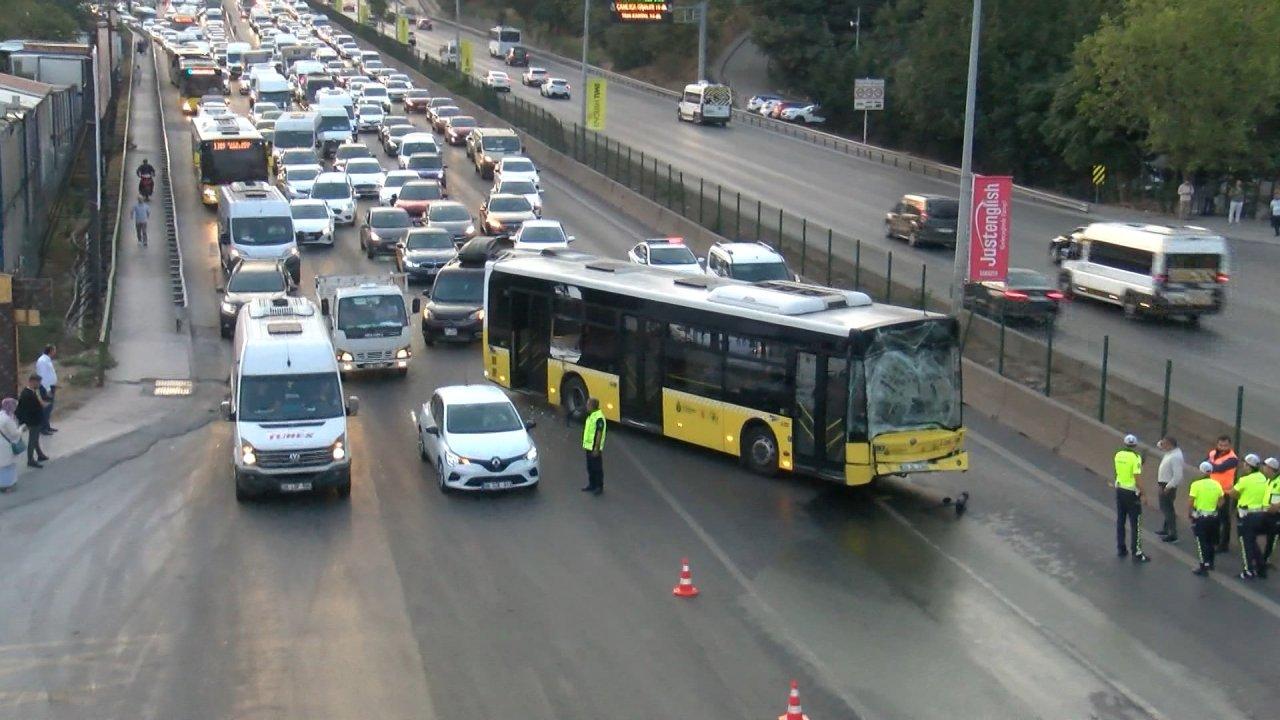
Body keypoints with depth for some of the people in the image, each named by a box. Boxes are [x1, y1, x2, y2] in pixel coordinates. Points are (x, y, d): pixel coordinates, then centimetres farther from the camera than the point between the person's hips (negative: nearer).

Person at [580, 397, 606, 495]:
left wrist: (596, 449, -23)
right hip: (589, 446, 10)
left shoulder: (599, 418, -22)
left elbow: (599, 434, -23)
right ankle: (592, 485, 29)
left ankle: (599, 487, 11)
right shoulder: (590, 415, 9)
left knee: (597, 468, 1)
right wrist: (585, 443, 19)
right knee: (590, 467, 18)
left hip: (595, 448, -10)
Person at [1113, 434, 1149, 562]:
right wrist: (1142, 492, -11)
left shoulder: (1118, 455, 1)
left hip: (1119, 490, 6)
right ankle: (1137, 553, 2)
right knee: (1135, 524, 1)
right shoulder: (1135, 457, -18)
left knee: (1120, 521, 16)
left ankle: (1121, 549, 22)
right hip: (1132, 492, -6)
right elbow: (1137, 478, -21)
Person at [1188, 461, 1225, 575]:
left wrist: (1189, 513, -2)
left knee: (1201, 542, 0)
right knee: (1210, 542, 20)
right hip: (1213, 517, 5)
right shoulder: (1216, 485, 0)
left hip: (1200, 517, -5)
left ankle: (1204, 567, -4)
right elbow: (1221, 502, 4)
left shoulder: (1196, 485, -15)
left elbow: (1191, 503, -16)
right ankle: (1210, 563, 32)